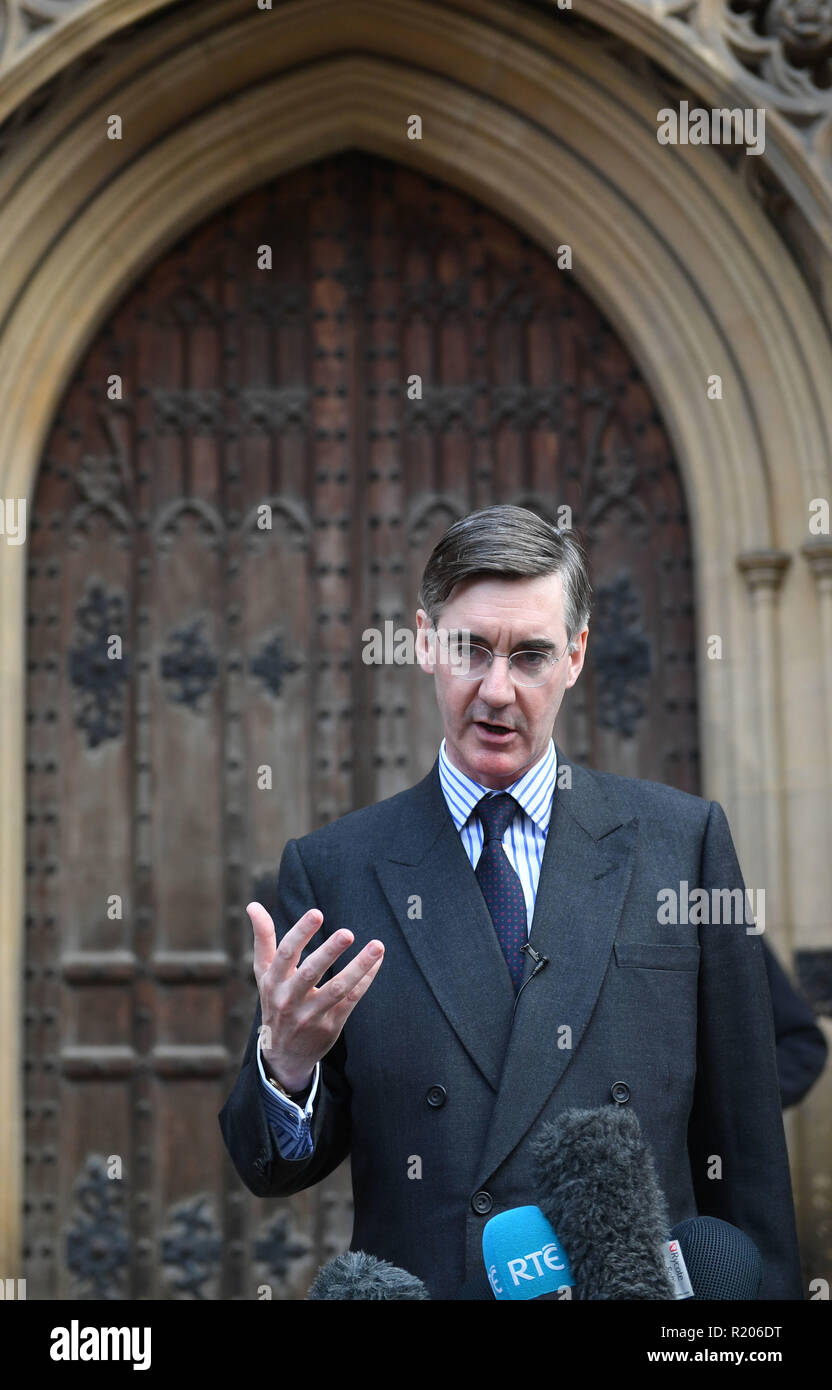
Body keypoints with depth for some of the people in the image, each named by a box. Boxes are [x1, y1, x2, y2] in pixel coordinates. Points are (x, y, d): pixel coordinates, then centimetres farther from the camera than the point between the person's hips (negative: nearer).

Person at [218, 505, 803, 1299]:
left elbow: (744, 1132, 0)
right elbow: (271, 1170, -3)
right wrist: (287, 1059, -21)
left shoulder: (684, 839, -1)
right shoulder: (329, 869, -2)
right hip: (417, 1279, 0)